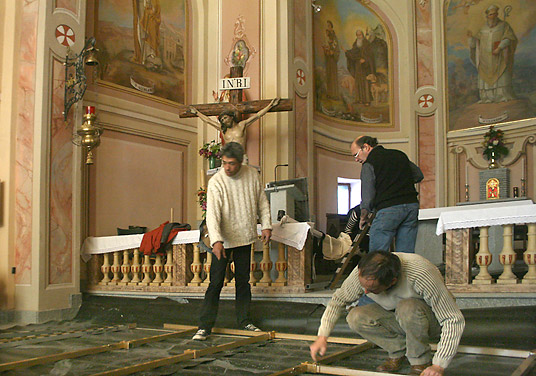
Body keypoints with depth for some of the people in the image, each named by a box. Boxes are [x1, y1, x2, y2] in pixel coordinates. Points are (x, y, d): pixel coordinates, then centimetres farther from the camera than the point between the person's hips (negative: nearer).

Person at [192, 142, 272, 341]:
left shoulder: (252, 175, -2)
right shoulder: (216, 182, -16)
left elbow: (262, 201, 10)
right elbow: (212, 214, -23)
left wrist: (266, 225, 4)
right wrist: (216, 240, -35)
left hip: (245, 237, 4)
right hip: (222, 240, -4)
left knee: (243, 281, 13)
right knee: (216, 282, -4)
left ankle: (244, 320, 24)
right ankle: (205, 325, 3)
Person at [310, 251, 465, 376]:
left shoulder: (421, 274, -36)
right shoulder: (363, 272, -23)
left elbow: (454, 320, -31)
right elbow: (338, 300, -5)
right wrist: (322, 336, -13)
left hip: (433, 320, -4)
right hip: (399, 320, 4)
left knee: (408, 307, -37)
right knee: (356, 317, -22)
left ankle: (421, 361, -13)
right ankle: (398, 351, -1)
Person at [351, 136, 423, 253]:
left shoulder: (369, 164, -1)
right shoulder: (400, 155, 17)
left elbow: (368, 196, -5)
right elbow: (419, 175, 26)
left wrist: (363, 216, 9)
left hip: (388, 209, -6)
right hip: (412, 204, 6)